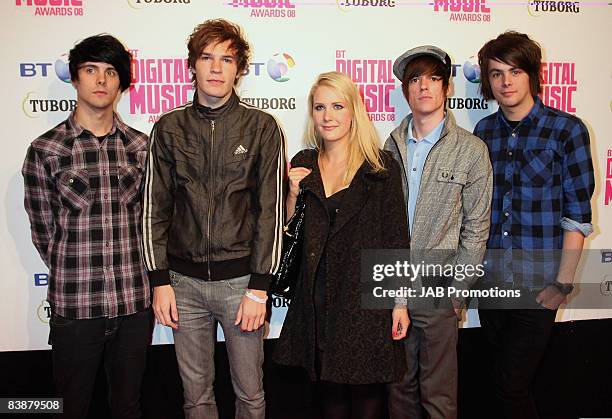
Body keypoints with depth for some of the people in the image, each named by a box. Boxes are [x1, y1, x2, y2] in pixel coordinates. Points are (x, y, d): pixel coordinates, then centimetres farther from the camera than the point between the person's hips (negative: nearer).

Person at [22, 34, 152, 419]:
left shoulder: (141, 146, 3)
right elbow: (43, 231, 2)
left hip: (134, 300, 2)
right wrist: (74, 276, 7)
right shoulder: (45, 150, -4)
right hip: (74, 304, -1)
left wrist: (129, 272, 7)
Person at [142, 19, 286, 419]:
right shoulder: (169, 127, 4)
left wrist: (259, 287, -8)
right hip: (184, 280, 2)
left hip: (240, 279, -2)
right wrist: (160, 280, 1)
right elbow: (155, 208, 6)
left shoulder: (262, 127, -2)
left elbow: (272, 210, -5)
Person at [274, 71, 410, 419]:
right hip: (318, 299, 3)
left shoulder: (382, 166, -3)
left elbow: (397, 238, -3)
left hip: (367, 298, -3)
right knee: (330, 391, 15)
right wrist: (293, 194, -7)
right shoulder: (302, 165, 6)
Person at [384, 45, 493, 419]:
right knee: (399, 385, 16)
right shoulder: (393, 145, 7)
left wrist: (458, 290, -8)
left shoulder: (471, 149, -4)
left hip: (437, 291, -3)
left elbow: (476, 229, -4)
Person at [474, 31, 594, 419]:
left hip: (537, 283, -4)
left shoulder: (566, 130, -8)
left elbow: (578, 215, -8)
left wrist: (564, 283, -11)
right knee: (505, 377, 17)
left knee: (512, 384, 1)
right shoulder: (484, 131, 4)